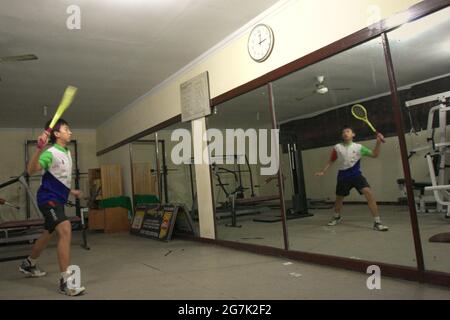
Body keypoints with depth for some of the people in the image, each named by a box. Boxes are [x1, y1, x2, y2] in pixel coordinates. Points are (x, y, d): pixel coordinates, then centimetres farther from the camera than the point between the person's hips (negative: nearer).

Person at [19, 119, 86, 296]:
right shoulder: (51, 153, -16)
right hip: (48, 198, -10)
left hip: (58, 200, 10)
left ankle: (28, 264, 48)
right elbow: (31, 170, -32)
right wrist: (39, 148, -43)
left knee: (49, 234, 23)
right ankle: (65, 281, -22)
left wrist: (71, 191, 32)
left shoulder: (67, 153, 11)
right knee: (65, 230, -25)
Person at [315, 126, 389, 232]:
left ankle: (377, 223, -14)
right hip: (343, 176, 2)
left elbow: (375, 155, -7)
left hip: (357, 175, -2)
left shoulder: (358, 147, -4)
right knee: (339, 198, 13)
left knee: (369, 193, -21)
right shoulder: (337, 148, 0)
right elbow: (331, 161, 13)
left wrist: (378, 142, -20)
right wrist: (323, 172, 10)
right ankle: (337, 217, 44)